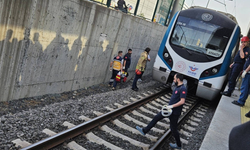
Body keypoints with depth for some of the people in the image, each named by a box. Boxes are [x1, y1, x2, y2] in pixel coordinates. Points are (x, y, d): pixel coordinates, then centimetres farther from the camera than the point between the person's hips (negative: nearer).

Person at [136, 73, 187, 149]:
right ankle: (144, 130, 23)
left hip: (174, 112, -9)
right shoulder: (178, 87, 8)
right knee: (156, 117, 12)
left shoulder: (183, 89, -21)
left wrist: (172, 106, -26)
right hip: (170, 109, 9)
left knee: (173, 129, 5)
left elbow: (182, 101, -28)